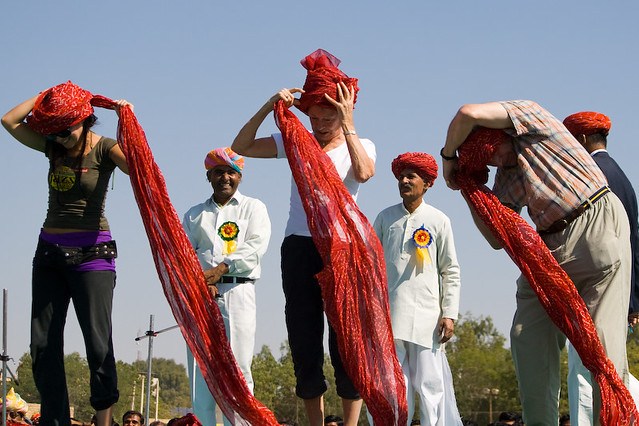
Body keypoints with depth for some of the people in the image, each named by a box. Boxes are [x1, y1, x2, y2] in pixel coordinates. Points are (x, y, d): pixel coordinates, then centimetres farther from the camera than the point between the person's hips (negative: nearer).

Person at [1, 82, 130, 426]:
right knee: (43, 343, 0)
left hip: (91, 252, -5)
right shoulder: (52, 146, 9)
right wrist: (47, 94, 2)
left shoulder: (104, 149, -5)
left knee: (98, 341, -10)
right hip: (49, 252, 5)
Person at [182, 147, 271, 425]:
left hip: (237, 291, -2)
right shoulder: (195, 214, 22)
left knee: (237, 368, -9)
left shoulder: (253, 208, 14)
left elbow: (255, 247, -1)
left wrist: (220, 270, -13)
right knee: (200, 368, -5)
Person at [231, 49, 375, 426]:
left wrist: (347, 124, -15)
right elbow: (242, 147, 6)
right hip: (299, 249, 3)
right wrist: (268, 109, -4)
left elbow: (364, 172, -18)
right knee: (304, 340, 3)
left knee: (346, 338, -7)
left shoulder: (361, 146, 7)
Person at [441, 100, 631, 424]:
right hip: (548, 247, 8)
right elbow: (497, 238, 20)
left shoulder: (525, 112, -1)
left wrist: (448, 156, 2)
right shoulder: (505, 178, 18)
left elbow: (468, 115, -15)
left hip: (596, 225, -8)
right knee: (528, 338, -2)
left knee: (601, 341, -13)